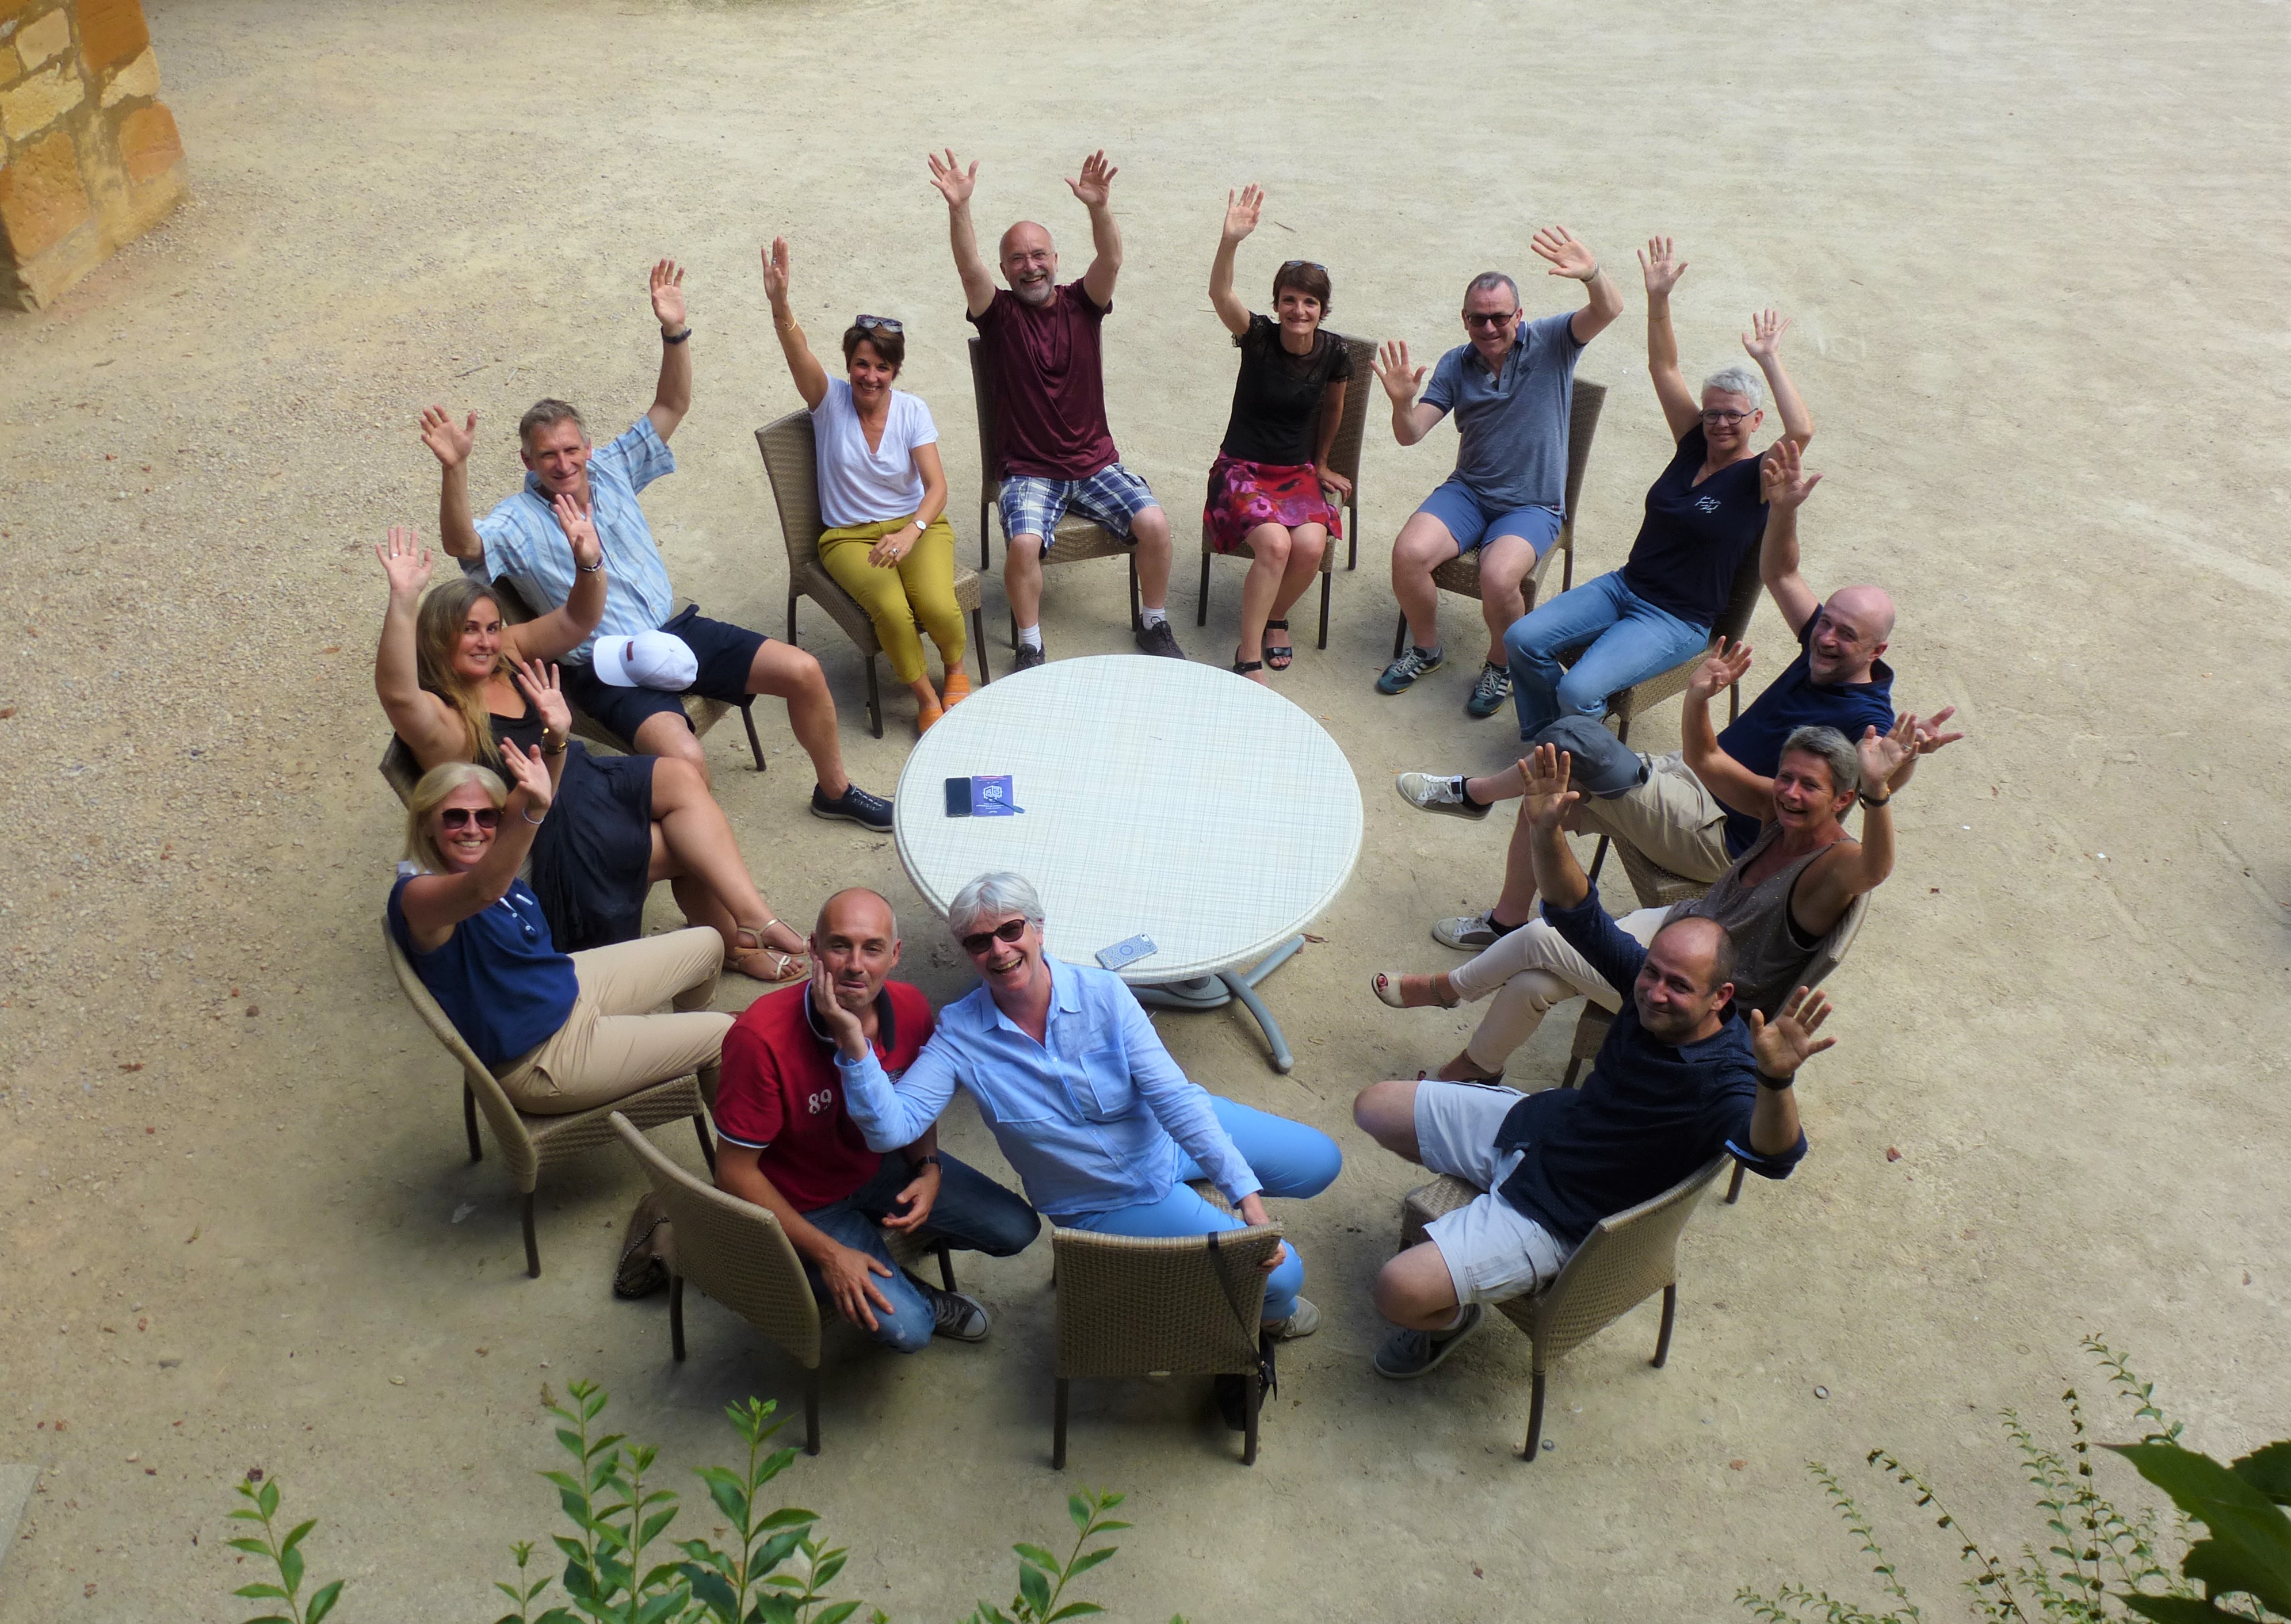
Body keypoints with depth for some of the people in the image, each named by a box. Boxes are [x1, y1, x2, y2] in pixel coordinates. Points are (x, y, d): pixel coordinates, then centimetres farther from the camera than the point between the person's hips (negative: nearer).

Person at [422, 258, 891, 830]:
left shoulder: (612, 471, 7)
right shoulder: (518, 520, -7)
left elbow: (672, 407, 4)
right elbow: (463, 544, -29)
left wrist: (675, 332, -11)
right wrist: (455, 468, -45)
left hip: (678, 631, 6)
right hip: (611, 672, -6)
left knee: (803, 671, -3)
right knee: (685, 760, -33)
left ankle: (835, 790, 18)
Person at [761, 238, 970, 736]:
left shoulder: (912, 410, -4)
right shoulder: (831, 400, -5)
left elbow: (936, 488, -12)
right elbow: (797, 353, -26)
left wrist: (911, 533, -32)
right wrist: (779, 303, -47)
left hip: (917, 524, 1)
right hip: (849, 536, -1)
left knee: (938, 606, -28)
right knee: (892, 610, -30)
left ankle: (956, 670, 7)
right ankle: (926, 697, -5)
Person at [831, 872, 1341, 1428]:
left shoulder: (1101, 992, -22)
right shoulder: (960, 1034, -23)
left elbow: (1175, 1097, -26)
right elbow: (891, 1127, -32)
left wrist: (1247, 1194, -32)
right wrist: (854, 1042, -47)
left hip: (1172, 1137, 3)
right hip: (1106, 1205, -3)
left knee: (1320, 1161, 10)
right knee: (1281, 1276, -12)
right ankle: (1272, 1313, 29)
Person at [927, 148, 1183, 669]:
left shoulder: (1081, 303, 3)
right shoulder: (999, 314, -1)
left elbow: (1111, 260, -16)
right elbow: (970, 269, -20)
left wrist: (1098, 207, -37)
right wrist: (959, 208, -38)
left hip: (1095, 463, 2)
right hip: (1028, 470, -2)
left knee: (1155, 524, -18)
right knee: (1024, 544, -29)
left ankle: (1155, 625, 6)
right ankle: (1031, 646, -7)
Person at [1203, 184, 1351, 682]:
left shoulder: (1334, 354, -3)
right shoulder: (1258, 337, -11)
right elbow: (1220, 295, -30)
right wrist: (1230, 240, -46)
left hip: (1297, 473, 3)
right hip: (1241, 470, -3)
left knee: (1311, 546, -26)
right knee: (1275, 544, -30)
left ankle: (1276, 617, 6)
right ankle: (1248, 659, -17)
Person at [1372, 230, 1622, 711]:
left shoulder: (1550, 341, -4)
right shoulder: (1455, 365, 3)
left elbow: (1608, 311, -23)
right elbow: (1410, 435, -3)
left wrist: (1592, 274, -46)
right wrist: (1403, 402, -27)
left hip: (1533, 505, -3)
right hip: (1468, 491, 3)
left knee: (1498, 577, -31)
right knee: (1408, 553, -23)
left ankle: (1503, 665, 1)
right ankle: (1425, 649, 5)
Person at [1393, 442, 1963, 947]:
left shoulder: (1866, 719, -22)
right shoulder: (1823, 650, 2)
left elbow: (1879, 782, -43)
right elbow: (1780, 574, 8)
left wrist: (1909, 754, -65)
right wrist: (1783, 508, -10)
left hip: (1718, 837, -8)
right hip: (1693, 773, 8)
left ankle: (1473, 791, 3)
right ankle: (1506, 924, 16)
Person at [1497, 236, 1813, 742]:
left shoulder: (1758, 478, -10)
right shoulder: (1694, 444, 7)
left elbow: (1801, 431, -32)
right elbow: (1664, 369, 4)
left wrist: (1769, 361, -26)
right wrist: (1659, 299, -8)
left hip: (1677, 622, -7)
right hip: (1624, 586, 7)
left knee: (1578, 690, -26)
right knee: (1522, 640, -9)